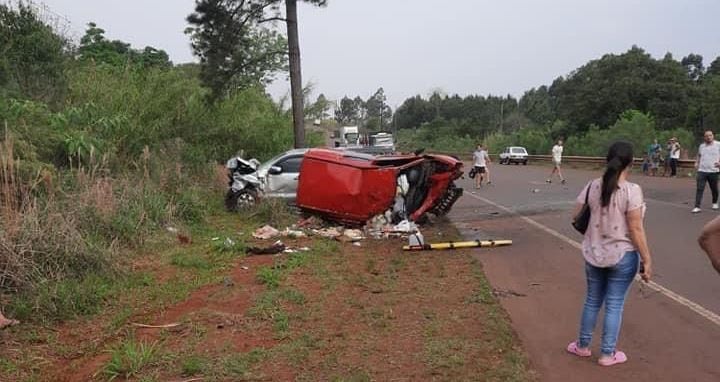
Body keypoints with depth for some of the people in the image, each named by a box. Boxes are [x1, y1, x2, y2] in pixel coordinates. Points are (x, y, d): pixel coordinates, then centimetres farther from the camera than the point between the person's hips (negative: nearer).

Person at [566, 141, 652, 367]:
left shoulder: (593, 186, -4)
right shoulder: (632, 190, -18)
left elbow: (576, 217, 3)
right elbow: (636, 230, -17)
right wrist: (647, 260, -10)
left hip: (593, 253, 4)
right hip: (623, 256, -4)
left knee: (592, 300, 19)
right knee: (614, 305, 9)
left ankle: (583, 345, 32)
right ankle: (607, 354, 21)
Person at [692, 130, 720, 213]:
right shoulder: (701, 146, 10)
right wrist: (696, 163, 9)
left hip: (713, 171, -2)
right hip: (702, 171, 2)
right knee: (699, 189, -8)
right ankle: (697, 207, -10)